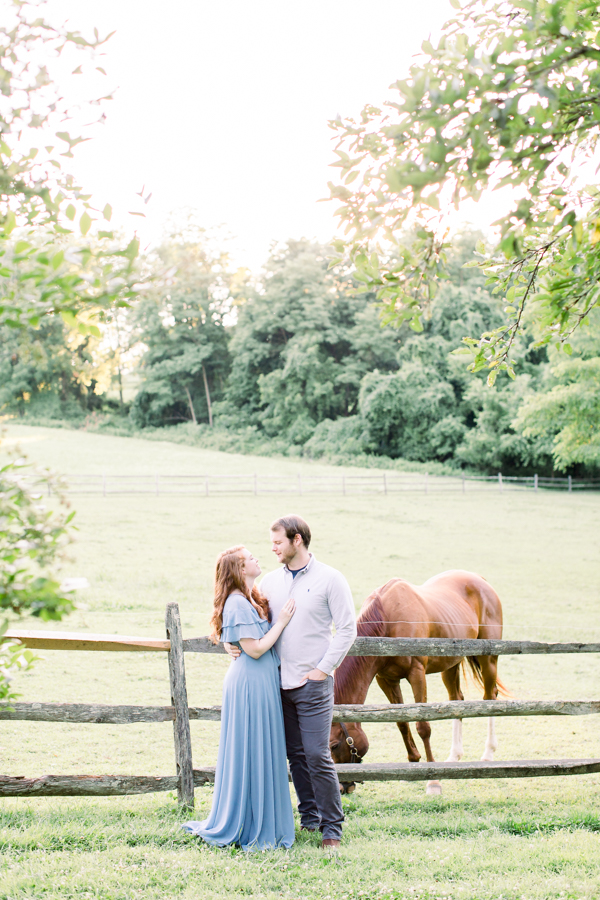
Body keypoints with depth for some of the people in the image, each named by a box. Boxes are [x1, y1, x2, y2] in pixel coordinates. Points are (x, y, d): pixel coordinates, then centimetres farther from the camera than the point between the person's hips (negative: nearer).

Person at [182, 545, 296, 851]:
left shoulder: (252, 600, 14)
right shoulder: (238, 604, -16)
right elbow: (255, 648, -20)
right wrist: (281, 622, -14)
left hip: (263, 682, 10)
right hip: (251, 684, -10)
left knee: (263, 753, 15)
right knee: (251, 753, -2)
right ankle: (251, 830, 8)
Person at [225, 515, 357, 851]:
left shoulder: (330, 579, -4)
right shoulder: (270, 581, 10)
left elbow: (347, 629, -5)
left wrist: (323, 669, -10)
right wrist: (233, 642, -1)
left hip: (313, 684, -5)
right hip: (279, 682, 5)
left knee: (317, 755, -8)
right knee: (296, 755, 11)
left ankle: (332, 827, 3)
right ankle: (309, 818, 23)